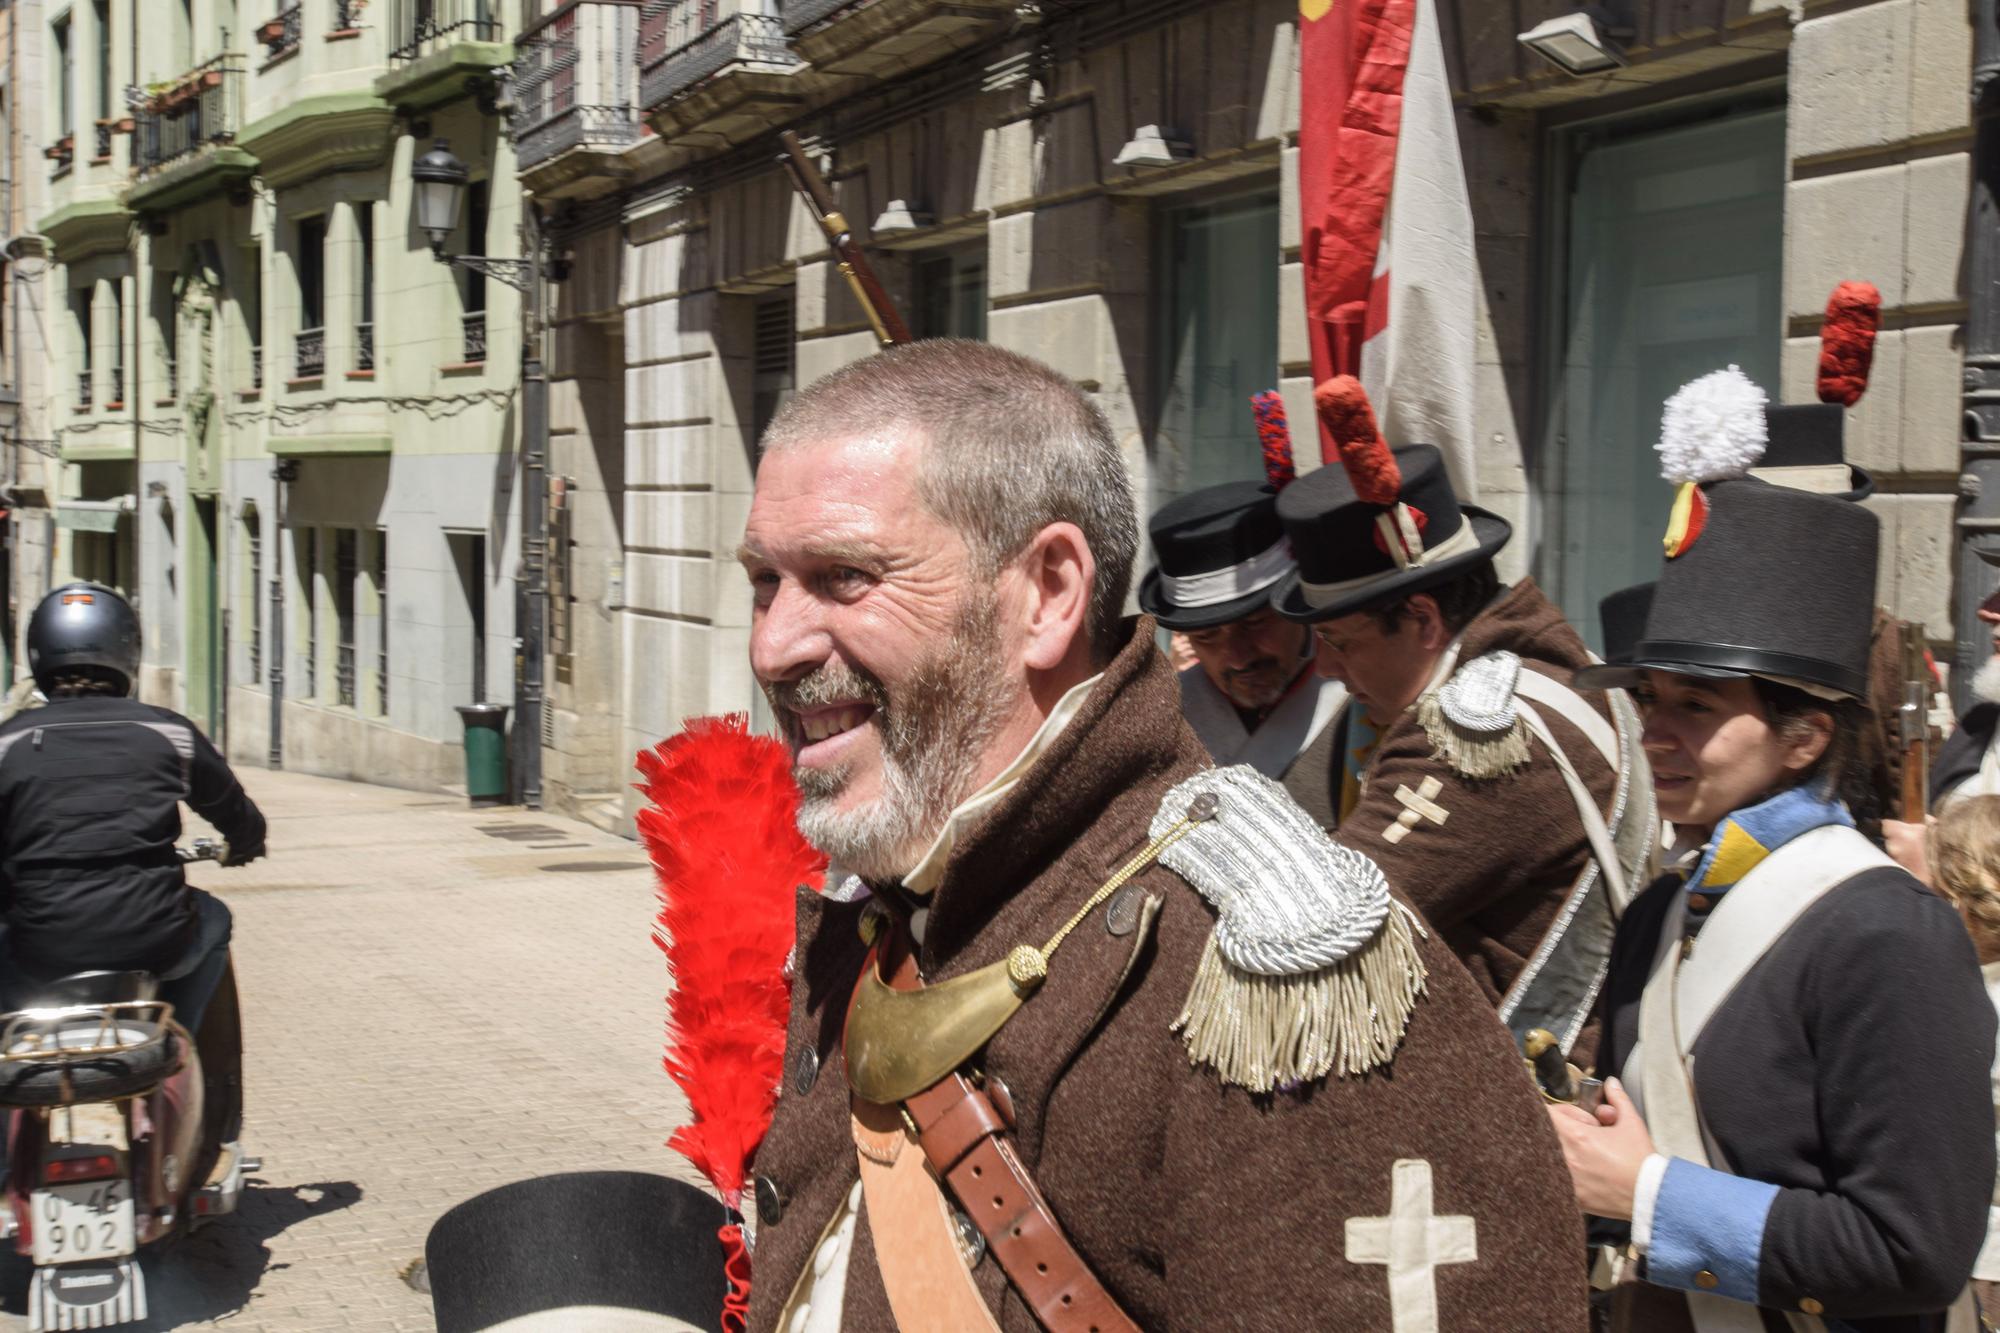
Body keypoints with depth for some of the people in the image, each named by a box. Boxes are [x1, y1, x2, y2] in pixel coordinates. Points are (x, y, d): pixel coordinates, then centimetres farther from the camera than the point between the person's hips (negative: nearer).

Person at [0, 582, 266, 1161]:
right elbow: (239, 816, 20)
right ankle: (217, 1121, 35)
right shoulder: (169, 732, 7)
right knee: (211, 921, 32)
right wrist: (243, 845, 43)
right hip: (153, 940, 0)